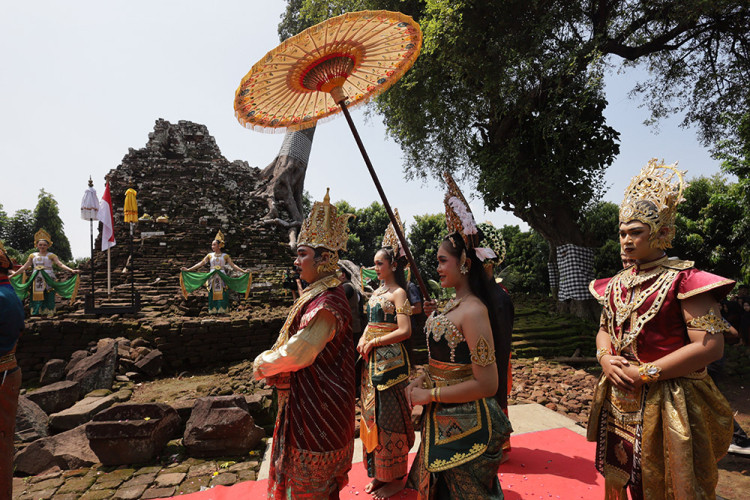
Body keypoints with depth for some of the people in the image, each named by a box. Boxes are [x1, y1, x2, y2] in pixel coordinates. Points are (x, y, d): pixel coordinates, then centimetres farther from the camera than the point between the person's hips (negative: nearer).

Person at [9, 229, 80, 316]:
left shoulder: (51, 255, 5)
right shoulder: (33, 255, 15)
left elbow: (60, 264, -7)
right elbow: (24, 267, 18)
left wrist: (71, 270, -21)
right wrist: (13, 275, 17)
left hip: (48, 279, -3)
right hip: (36, 279, 3)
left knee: (48, 298, -7)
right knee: (36, 297, 0)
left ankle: (47, 313, -4)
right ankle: (37, 313, 4)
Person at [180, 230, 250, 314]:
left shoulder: (225, 256, 4)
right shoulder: (210, 255, 9)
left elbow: (233, 265, -1)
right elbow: (201, 263, 6)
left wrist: (243, 271, -13)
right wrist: (188, 269, -1)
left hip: (222, 277, -2)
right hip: (212, 277, 2)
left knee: (222, 294, -6)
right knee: (213, 294, -2)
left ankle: (222, 310, -2)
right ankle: (213, 311, 2)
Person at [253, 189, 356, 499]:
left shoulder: (326, 302, -26)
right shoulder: (317, 294, 7)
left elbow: (298, 354, -28)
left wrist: (262, 365, -11)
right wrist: (269, 363, 3)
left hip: (317, 407, -9)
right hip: (309, 402, 9)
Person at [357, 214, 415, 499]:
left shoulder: (398, 293, -11)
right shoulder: (377, 291, 13)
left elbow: (404, 331, -19)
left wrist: (375, 342, -14)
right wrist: (363, 339, 0)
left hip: (390, 360, -8)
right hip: (371, 360, 8)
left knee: (389, 417, 2)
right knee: (373, 414, 15)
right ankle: (379, 472, 31)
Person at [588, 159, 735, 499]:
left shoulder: (683, 279, -12)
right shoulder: (617, 284, 8)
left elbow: (710, 345, -19)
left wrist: (646, 373, -20)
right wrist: (605, 357, -6)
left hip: (666, 404, -6)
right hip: (620, 400, 6)